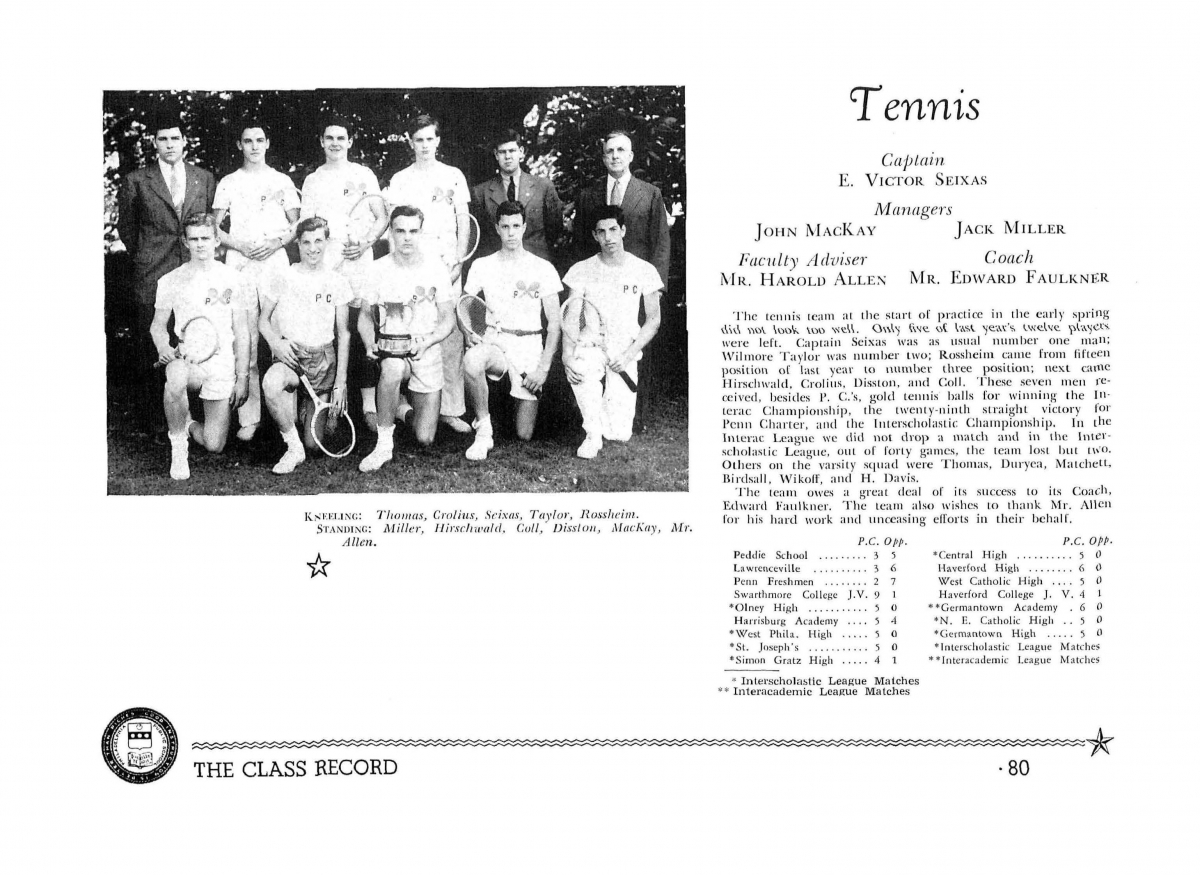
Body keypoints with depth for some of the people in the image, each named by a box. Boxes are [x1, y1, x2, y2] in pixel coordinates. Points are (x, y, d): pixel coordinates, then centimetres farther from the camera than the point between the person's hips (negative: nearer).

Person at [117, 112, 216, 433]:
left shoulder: (204, 179, 12)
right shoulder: (136, 181, 4)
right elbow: (126, 227, 13)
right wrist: (145, 257, 12)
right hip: (152, 276, -2)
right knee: (151, 347, 1)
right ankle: (152, 418, 9)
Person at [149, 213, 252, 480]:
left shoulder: (233, 279, 6)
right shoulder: (171, 281, 6)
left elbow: (242, 333, 7)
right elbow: (158, 325, 14)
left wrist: (243, 378, 2)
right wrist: (164, 348, -9)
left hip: (222, 364, 0)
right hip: (187, 359, 0)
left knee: (214, 446, -8)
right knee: (176, 376, -41)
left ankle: (189, 426, 30)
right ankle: (178, 442, -16)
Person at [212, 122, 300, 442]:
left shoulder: (281, 181, 14)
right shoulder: (228, 183, 13)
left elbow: (297, 224, 13)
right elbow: (214, 228, 11)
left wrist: (276, 242, -6)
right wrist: (239, 245, -7)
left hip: (275, 259, 0)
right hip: (238, 261, 0)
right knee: (244, 338, -7)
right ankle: (248, 417, -7)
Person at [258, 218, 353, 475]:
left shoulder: (338, 283, 5)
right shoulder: (282, 278, 3)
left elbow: (344, 335, 6)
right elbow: (263, 319, 10)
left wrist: (341, 381, -1)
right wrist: (275, 341, -13)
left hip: (323, 359, 1)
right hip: (289, 356, -1)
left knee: (314, 443, -2)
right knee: (271, 383, -40)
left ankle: (308, 409, 37)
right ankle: (293, 447, -21)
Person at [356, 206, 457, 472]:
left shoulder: (436, 267, -1)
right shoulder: (380, 268, 1)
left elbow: (447, 320, 0)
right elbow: (365, 316, 10)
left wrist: (426, 342, -18)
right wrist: (370, 344, -10)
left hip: (426, 351, 0)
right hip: (391, 349, 0)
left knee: (425, 439, -6)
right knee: (392, 368, -41)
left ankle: (405, 409, 31)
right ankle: (384, 445, -25)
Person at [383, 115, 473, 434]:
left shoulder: (453, 176, 11)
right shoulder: (399, 180, 11)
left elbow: (464, 222, 10)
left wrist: (458, 261, -1)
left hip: (447, 264, 0)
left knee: (451, 335, -5)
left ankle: (451, 408, -3)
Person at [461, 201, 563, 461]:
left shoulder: (543, 269, 4)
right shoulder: (482, 266, 8)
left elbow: (554, 323, 3)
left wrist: (544, 368, -7)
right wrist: (470, 334, -10)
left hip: (530, 346, 0)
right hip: (494, 343, 0)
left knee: (524, 435, -5)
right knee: (471, 360, -39)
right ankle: (483, 428, -19)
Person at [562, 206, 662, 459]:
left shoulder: (644, 270, 3)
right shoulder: (582, 270, 4)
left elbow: (654, 319, 7)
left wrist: (629, 354, -8)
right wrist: (567, 356, -16)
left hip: (624, 356, 0)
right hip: (589, 349, 0)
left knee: (619, 434, -18)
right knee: (580, 369, -40)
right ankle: (593, 435, -17)